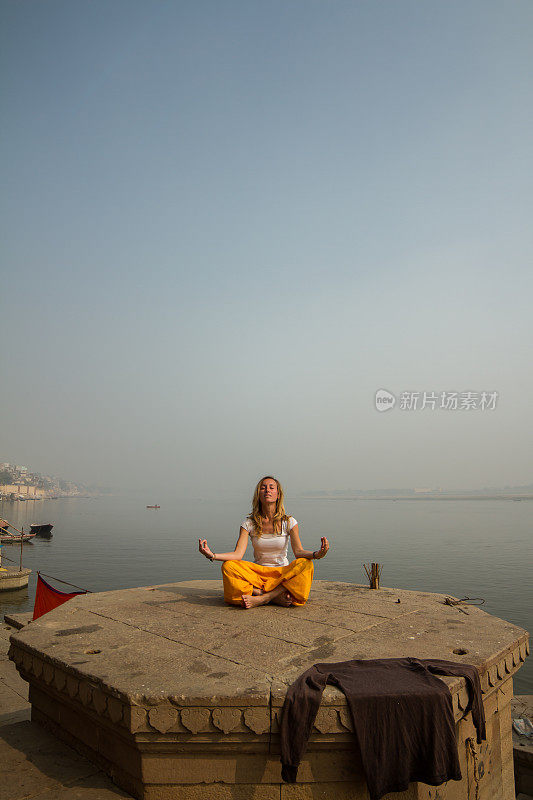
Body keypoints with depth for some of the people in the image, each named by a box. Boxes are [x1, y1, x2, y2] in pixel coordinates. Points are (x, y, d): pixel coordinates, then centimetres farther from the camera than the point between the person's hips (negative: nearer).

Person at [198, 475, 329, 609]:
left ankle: (262, 598, -32)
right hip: (257, 573, 1)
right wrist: (212, 555, -27)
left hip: (282, 573, 0)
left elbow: (298, 552, -10)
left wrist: (317, 554, -32)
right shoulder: (249, 523, 0)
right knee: (228, 566, -26)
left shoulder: (288, 522, 0)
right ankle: (276, 597, -29)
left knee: (306, 564, -29)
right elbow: (238, 554, -10)